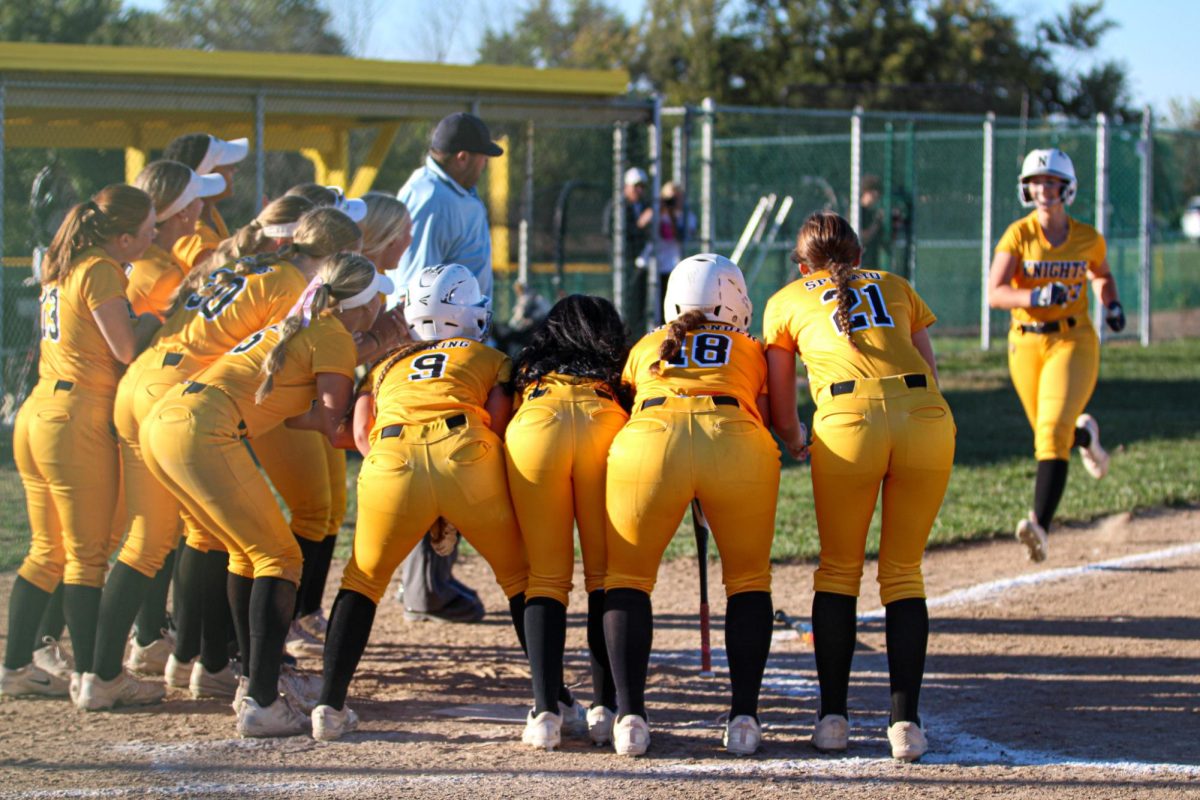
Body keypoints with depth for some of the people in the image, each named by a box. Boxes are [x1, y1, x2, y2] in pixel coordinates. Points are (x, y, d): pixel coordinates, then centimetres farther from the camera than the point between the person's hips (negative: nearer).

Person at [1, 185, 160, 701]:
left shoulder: (61, 267, 16)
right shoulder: (101, 271, -11)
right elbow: (126, 349, -14)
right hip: (78, 421, -9)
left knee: (48, 551, 14)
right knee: (87, 556, -3)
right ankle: (89, 676, -1)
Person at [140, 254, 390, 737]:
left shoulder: (294, 328, 27)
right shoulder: (334, 338, 1)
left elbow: (296, 416, 23)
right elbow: (332, 425, -2)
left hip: (161, 424, 9)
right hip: (203, 431, -9)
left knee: (248, 552, 21)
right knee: (279, 558, -3)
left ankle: (254, 686, 24)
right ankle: (261, 705, -9)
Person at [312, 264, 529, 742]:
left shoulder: (387, 366, 34)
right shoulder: (491, 359, 28)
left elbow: (361, 433, 19)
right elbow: (496, 421, 10)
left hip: (392, 462, 1)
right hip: (464, 456, -1)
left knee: (363, 579, 21)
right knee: (519, 577, 18)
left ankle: (331, 704, 10)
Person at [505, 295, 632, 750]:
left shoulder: (530, 368, 37)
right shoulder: (621, 368, 36)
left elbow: (498, 421, 27)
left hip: (535, 425, 1)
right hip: (604, 423, 0)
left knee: (545, 575, 5)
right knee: (607, 574, 9)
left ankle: (547, 711, -6)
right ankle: (605, 707, 2)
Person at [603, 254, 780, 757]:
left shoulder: (646, 348, 32)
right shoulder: (751, 350, 30)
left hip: (650, 439, 0)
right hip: (736, 445, 0)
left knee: (627, 581, 17)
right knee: (749, 582, 20)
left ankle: (630, 715, 1)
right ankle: (744, 715, 9)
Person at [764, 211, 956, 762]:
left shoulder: (786, 302, 24)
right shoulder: (896, 287, 29)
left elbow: (782, 415, 25)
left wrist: (798, 443, 45)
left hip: (848, 423, -2)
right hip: (927, 417, 2)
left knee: (838, 569, 16)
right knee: (903, 573, 14)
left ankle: (833, 715, 12)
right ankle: (906, 720, 5)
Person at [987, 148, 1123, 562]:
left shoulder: (1088, 238, 1)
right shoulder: (1018, 235, -6)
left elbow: (1101, 275, 23)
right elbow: (994, 294, -15)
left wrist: (1111, 304, 3)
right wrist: (1035, 297, -32)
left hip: (1073, 342, -1)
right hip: (1026, 344, 2)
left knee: (1052, 432, -19)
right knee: (1050, 433, 14)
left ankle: (1041, 525, -28)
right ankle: (1085, 435, 52)